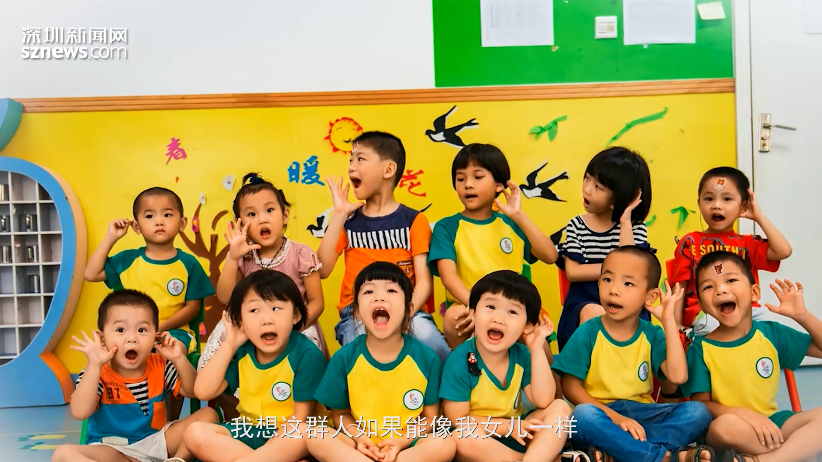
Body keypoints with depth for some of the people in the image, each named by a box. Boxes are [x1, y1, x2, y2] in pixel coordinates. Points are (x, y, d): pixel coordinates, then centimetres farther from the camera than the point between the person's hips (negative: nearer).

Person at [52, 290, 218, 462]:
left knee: (208, 414, -10)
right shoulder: (96, 373, -13)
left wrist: (179, 359, -17)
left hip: (156, 440, 3)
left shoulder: (160, 366, -2)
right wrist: (94, 365, -35)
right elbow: (80, 412, -28)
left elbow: (193, 391, -2)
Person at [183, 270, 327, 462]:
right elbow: (204, 392, -7)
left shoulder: (307, 354, -18)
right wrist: (229, 345, -12)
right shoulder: (242, 350, -2)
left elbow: (301, 417, -15)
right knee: (195, 434, -18)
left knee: (303, 434, -38)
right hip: (249, 431, 5)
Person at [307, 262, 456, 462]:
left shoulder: (427, 358, -9)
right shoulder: (344, 358, -7)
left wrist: (402, 441, -18)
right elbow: (340, 414, 4)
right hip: (364, 445, 0)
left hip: (408, 444, 0)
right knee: (317, 439, -26)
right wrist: (359, 437, -16)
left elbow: (430, 418, 0)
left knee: (445, 444, -30)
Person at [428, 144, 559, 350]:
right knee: (454, 316, -36)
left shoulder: (511, 223, 12)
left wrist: (519, 216, -7)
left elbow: (550, 256, 0)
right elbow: (447, 274, -12)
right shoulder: (447, 226, 3)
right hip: (468, 308, -1)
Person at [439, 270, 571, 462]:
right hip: (479, 442, -4)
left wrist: (537, 350, -15)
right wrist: (506, 426, -18)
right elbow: (457, 420, -16)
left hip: (516, 436, 5)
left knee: (560, 407, -11)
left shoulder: (521, 354, -4)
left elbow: (543, 401, -12)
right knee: (465, 434, -36)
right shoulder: (460, 360, -20)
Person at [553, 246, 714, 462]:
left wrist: (668, 320, -12)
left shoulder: (652, 334, 2)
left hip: (642, 415, 4)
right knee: (583, 415, -37)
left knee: (697, 412, -19)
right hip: (603, 416, -3)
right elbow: (571, 385, -7)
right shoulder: (587, 333, -6)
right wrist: (613, 416, -19)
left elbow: (677, 376, -14)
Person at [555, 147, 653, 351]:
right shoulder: (576, 226, 4)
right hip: (585, 302, 0)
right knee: (593, 315, -33)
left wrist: (624, 223, -14)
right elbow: (572, 272, -4)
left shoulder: (635, 227, 2)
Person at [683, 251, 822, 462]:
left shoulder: (771, 333, 1)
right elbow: (700, 405, -10)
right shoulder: (700, 348, -10)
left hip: (769, 422, 4)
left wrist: (802, 315, -8)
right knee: (725, 425, -38)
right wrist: (743, 413, -25)